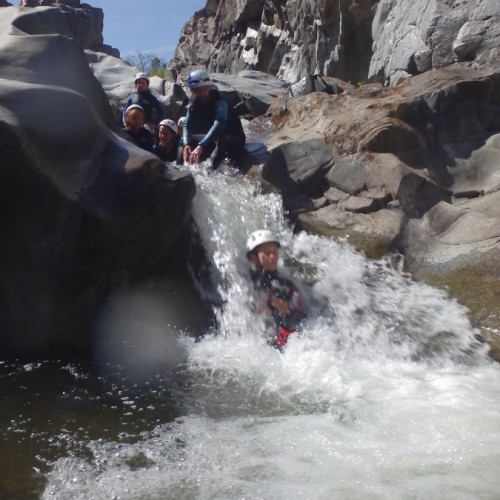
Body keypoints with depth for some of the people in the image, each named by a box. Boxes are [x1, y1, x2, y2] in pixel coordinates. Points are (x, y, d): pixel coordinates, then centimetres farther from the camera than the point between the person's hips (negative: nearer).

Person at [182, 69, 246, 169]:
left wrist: (201, 146, -53)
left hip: (234, 141, -7)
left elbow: (219, 124, -42)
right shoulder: (193, 104, -6)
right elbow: (187, 126, -10)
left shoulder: (220, 102, -26)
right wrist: (187, 144, -32)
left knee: (224, 140, -39)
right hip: (214, 140, 7)